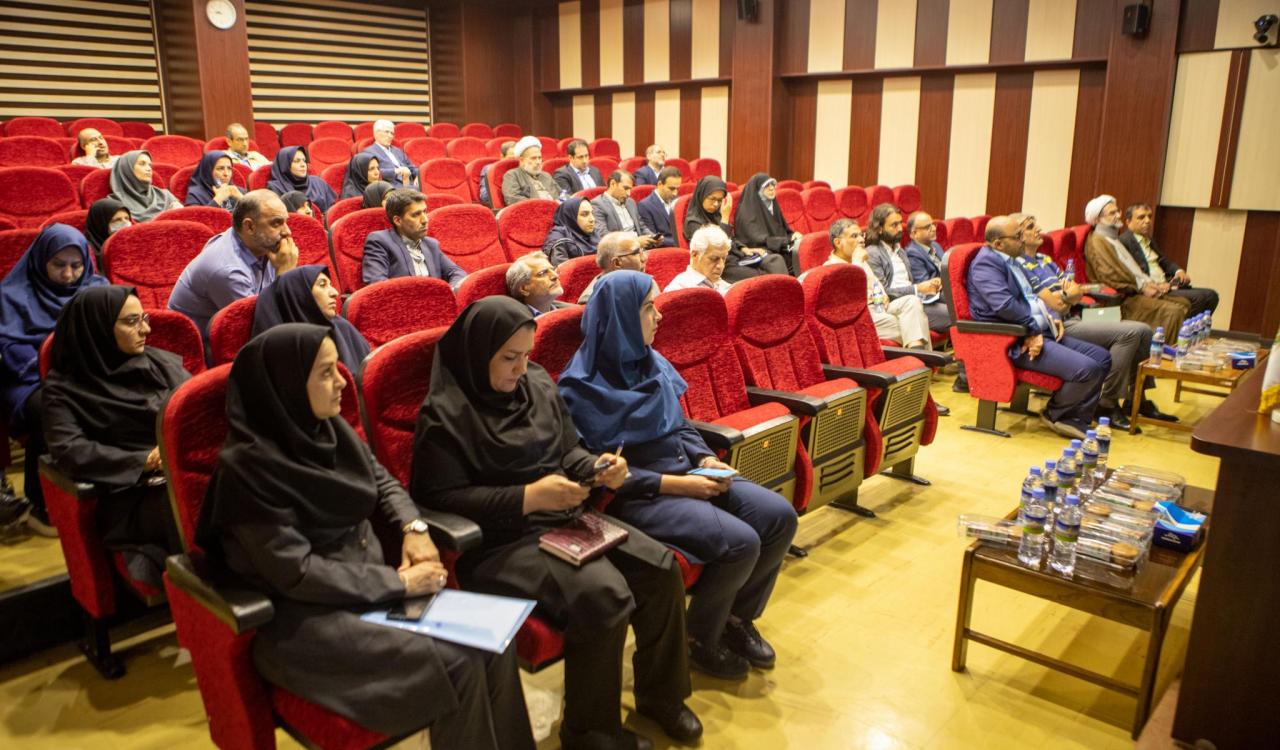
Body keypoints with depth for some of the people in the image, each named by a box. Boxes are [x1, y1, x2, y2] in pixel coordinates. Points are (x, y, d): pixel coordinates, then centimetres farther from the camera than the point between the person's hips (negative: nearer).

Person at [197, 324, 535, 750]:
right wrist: (400, 583, -18)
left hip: (373, 584, 7)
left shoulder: (329, 427, 3)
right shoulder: (247, 466, -19)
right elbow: (296, 572, -21)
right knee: (456, 665, -22)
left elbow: (383, 481, 15)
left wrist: (413, 528, -5)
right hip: (302, 616, -7)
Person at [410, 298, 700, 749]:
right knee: (604, 595, -27)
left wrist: (595, 467, -7)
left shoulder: (538, 385, 7)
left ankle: (661, 694, 13)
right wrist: (527, 498, -23)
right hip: (500, 540, -7)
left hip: (567, 518, 7)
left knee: (660, 568, -10)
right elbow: (441, 499, -16)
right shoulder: (444, 413, -12)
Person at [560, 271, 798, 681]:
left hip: (686, 474, 8)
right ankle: (700, 639, 3)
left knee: (780, 516, -7)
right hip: (636, 495, -8)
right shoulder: (582, 386, -14)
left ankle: (738, 616, 14)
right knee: (739, 542, -24)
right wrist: (672, 484, -21)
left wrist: (706, 459, -3)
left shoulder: (650, 362, 8)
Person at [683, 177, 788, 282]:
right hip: (723, 266, -8)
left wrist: (743, 249, 4)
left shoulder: (715, 215, 12)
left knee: (776, 259, -13)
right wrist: (725, 218, -18)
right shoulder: (693, 222, -12)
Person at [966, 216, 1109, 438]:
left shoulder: (1010, 260, 18)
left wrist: (1049, 318, 7)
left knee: (1102, 358, 9)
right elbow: (1005, 304, -27)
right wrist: (1035, 330, -15)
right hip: (1017, 342, -11)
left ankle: (1076, 420, 10)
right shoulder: (986, 263, -14)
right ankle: (1054, 413, 5)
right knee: (1087, 369, -22)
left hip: (1038, 333, 11)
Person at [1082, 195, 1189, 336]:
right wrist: (1141, 287, -16)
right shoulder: (1096, 242, -7)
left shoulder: (1114, 239, 26)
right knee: (1173, 311, -23)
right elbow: (1109, 275, -19)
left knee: (1184, 303, 1)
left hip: (1136, 291, 10)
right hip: (1123, 298, -10)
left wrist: (1150, 284, 6)